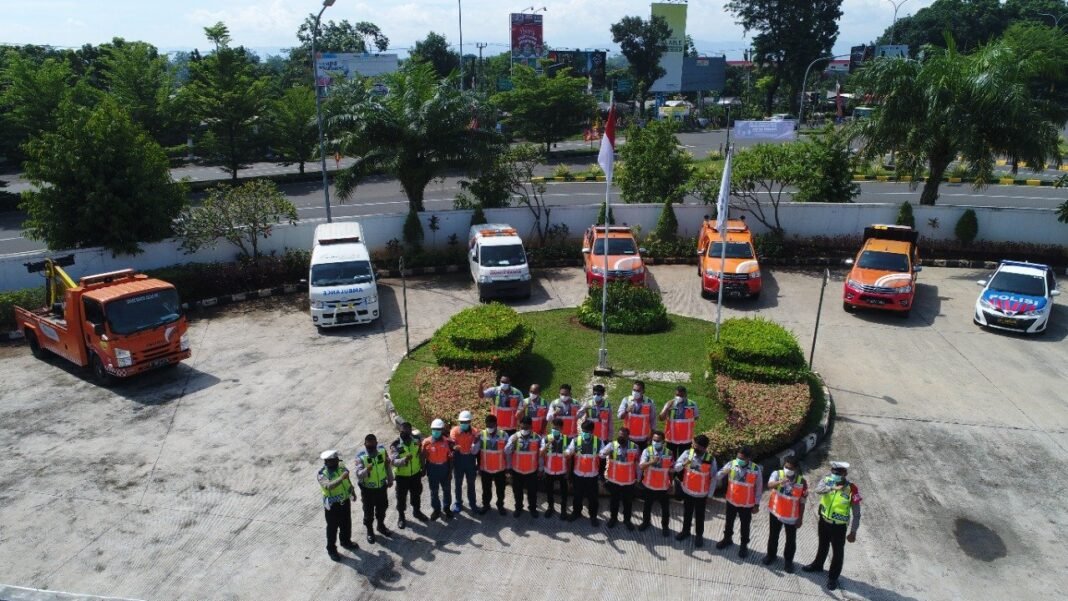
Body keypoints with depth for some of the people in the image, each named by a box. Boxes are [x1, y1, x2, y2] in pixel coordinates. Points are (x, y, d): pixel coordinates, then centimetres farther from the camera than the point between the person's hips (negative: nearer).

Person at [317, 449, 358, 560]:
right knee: (332, 527, 10)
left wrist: (353, 492, 19)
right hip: (332, 504, -6)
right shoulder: (322, 474, -25)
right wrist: (341, 478, -52)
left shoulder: (341, 466, -6)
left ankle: (346, 541, 46)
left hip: (345, 501, 6)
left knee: (346, 523, 22)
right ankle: (331, 549, 30)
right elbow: (329, 486, -43)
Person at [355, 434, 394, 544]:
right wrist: (366, 470, -51)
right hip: (367, 489, -3)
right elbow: (358, 475, -31)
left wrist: (390, 479, 8)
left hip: (381, 486, 4)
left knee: (382, 507, 22)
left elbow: (388, 465, 1)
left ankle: (381, 526, 48)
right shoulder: (360, 457, -25)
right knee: (369, 511, 14)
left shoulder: (382, 450, -14)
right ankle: (370, 531, 38)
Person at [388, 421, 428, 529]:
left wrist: (423, 467, 8)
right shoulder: (395, 445, -22)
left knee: (416, 494, 22)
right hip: (402, 475, -3)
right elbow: (393, 461, -29)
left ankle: (417, 511, 46)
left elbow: (421, 454, 3)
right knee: (401, 497, 13)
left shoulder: (417, 440, -11)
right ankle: (401, 517, 34)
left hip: (416, 473, 3)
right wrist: (404, 460, -46)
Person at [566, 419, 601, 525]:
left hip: (592, 475, -1)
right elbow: (567, 454, -10)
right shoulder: (575, 440, -7)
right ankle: (576, 512, 37)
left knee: (592, 496, 10)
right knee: (577, 495, 17)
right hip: (578, 474, 1)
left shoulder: (598, 442, -8)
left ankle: (593, 516, 28)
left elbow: (603, 456, -7)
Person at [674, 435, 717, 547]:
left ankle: (699, 535, 39)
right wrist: (684, 464, -34)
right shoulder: (687, 453, -16)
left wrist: (709, 495, -7)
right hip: (687, 491, 2)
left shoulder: (711, 459, -22)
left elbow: (713, 478, -11)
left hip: (701, 494, -2)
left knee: (699, 515, 17)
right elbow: (676, 468, -12)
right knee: (687, 512, 22)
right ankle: (685, 531, 44)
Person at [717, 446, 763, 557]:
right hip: (731, 501, 2)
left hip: (747, 504, -2)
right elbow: (717, 477, -13)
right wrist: (723, 472, -35)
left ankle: (744, 545, 40)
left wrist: (757, 504, -4)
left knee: (745, 526, 17)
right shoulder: (731, 464, -16)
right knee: (729, 522, 22)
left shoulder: (756, 469, -20)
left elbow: (759, 488, -9)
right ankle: (727, 539, 48)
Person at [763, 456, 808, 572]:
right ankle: (771, 554, 41)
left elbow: (802, 502, -6)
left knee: (791, 539, 14)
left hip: (792, 516, 0)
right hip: (775, 512, 1)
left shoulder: (802, 482, -15)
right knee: (773, 535, 19)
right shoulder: (777, 474, -16)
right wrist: (780, 482, -57)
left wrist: (800, 518, -4)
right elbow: (769, 485, -37)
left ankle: (788, 560, 35)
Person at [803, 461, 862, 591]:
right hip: (824, 521, 4)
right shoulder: (827, 481, -13)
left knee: (837, 551, 12)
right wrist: (832, 488, -49)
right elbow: (817, 489, -35)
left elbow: (856, 514, -15)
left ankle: (833, 577, 31)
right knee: (822, 545, 25)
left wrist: (853, 532, -13)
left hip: (839, 526, -3)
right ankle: (818, 565, 48)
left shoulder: (852, 489, -22)